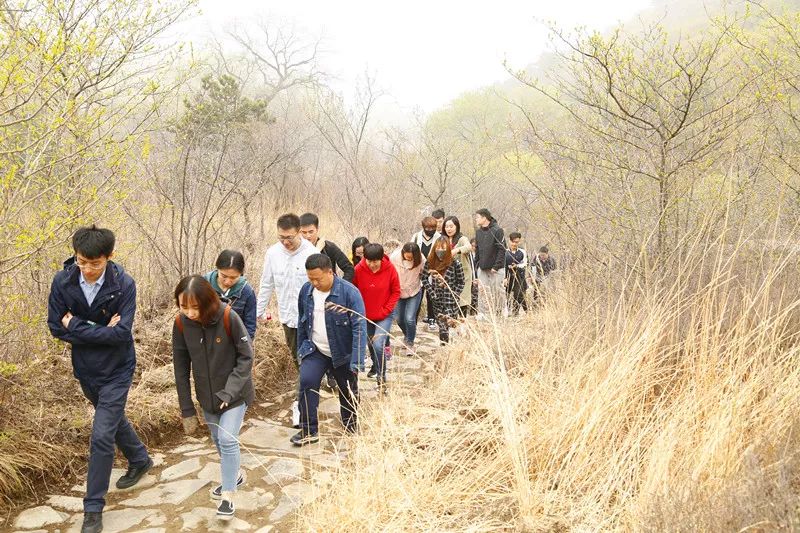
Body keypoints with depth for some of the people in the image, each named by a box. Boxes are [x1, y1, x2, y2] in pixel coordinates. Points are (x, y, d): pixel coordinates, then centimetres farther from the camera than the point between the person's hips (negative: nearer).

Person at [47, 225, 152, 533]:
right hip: (85, 370, 5)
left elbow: (122, 333, -25)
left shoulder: (124, 284, -22)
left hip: (116, 371, -4)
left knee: (101, 437, -6)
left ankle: (93, 508, 11)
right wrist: (99, 331, -21)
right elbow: (56, 327, -11)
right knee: (113, 420, 24)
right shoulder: (62, 282, -13)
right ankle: (140, 460, 50)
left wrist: (77, 327, -20)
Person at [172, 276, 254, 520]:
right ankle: (235, 475, 42)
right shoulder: (181, 323, -15)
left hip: (235, 393, -4)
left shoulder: (228, 317, -27)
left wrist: (229, 391, -22)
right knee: (218, 441, 17)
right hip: (207, 396, 4)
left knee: (228, 440, -9)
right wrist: (187, 408, -3)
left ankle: (228, 496, 8)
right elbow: (181, 366, -6)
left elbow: (246, 356, -17)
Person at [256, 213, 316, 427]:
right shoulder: (273, 253, -3)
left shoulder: (311, 254, -18)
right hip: (287, 315, 5)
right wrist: (260, 310, 13)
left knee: (305, 361, -2)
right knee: (297, 358, 18)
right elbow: (267, 284, 8)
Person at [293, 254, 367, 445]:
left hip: (343, 353, -3)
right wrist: (301, 349, 13)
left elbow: (359, 328, -24)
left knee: (348, 393, 11)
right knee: (306, 382, -18)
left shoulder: (349, 292, -21)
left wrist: (357, 362, -28)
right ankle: (309, 431, -4)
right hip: (315, 351, 3)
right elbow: (302, 322, 10)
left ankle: (351, 428, 36)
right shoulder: (306, 290, -4)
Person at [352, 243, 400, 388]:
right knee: (370, 343, 19)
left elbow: (396, 292, -8)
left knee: (378, 344, -16)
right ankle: (375, 365, 49)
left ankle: (381, 377, 2)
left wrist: (385, 311, -14)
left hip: (385, 315, -3)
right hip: (365, 315, 3)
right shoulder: (359, 269, -16)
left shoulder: (390, 269, -18)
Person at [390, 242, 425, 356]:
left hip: (414, 292, -2)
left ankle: (410, 343, 12)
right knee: (400, 320, 13)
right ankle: (407, 335, 45)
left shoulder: (420, 259, -20)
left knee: (409, 318, -12)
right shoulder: (394, 257, -21)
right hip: (398, 292, 2)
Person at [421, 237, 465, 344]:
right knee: (442, 328, 9)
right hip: (437, 301, 3)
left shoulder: (455, 264, -11)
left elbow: (461, 282, -3)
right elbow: (424, 278, 8)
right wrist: (431, 292, 0)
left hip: (451, 301, -3)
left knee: (451, 326, -8)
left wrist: (454, 295, -9)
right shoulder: (430, 263, -2)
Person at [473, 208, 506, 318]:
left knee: (497, 290, 0)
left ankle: (501, 311, 14)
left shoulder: (497, 230, -10)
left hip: (496, 268, -5)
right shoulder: (478, 232, 9)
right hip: (482, 268, 5)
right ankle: (482, 313, 8)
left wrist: (496, 266, -17)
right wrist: (477, 263, 5)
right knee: (483, 291, 4)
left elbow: (502, 249, -13)